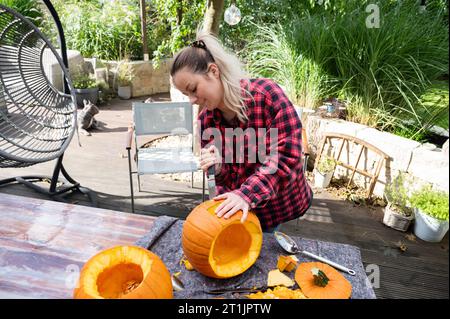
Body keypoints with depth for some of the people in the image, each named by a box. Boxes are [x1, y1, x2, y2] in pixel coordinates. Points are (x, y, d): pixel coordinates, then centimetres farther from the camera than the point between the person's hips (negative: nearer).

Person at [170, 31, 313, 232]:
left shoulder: (267, 93, -20)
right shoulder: (205, 119, -5)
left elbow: (287, 154, -24)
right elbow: (225, 176, 2)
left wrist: (247, 195, -33)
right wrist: (218, 166, -22)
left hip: (280, 205, -4)